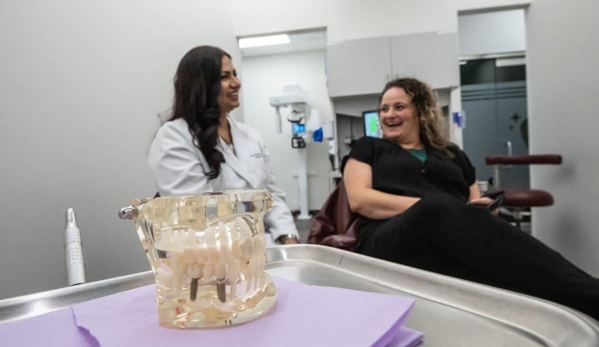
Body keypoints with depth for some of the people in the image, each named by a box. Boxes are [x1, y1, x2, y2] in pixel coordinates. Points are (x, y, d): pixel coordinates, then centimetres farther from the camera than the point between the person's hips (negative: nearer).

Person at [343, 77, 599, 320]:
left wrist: (485, 211, -5)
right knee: (439, 210, -38)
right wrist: (429, 207, -11)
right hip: (388, 242, -3)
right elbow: (359, 199, 2)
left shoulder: (452, 154, 29)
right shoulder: (369, 148, 20)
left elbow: (476, 203, 24)